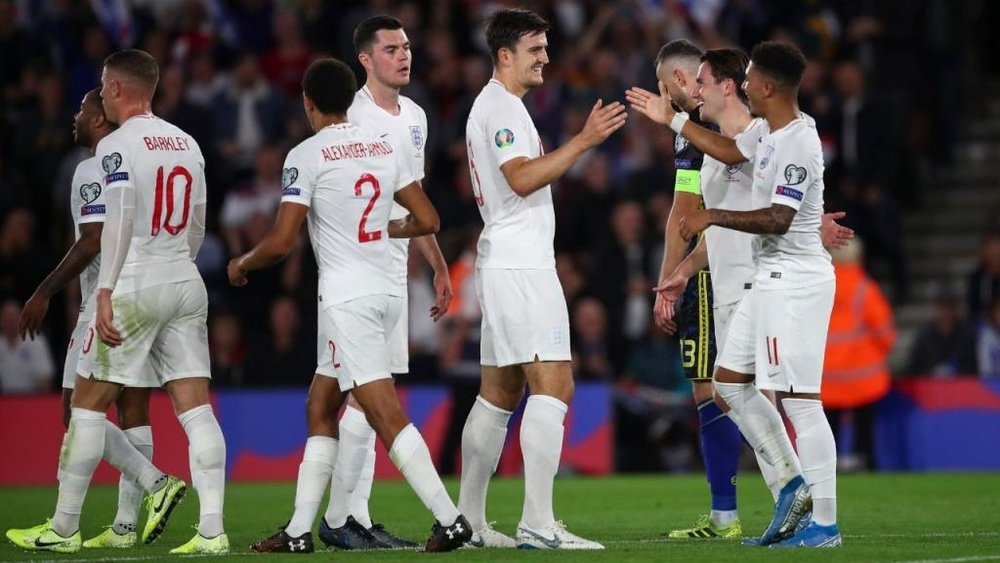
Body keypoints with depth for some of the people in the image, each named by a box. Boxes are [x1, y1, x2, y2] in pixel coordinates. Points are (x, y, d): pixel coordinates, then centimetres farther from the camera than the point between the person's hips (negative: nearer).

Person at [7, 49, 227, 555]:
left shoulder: (117, 147, -9)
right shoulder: (186, 144, 13)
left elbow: (118, 222, -18)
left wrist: (105, 293, -21)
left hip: (133, 286, -7)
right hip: (185, 284, 7)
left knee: (88, 406, 3)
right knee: (195, 408, 1)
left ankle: (63, 528, 8)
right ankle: (212, 530, -8)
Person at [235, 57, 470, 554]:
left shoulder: (305, 157, -9)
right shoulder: (385, 147, 9)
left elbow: (281, 241, -12)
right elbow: (427, 221, 9)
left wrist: (241, 265, 7)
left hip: (347, 298, -7)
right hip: (387, 291, 7)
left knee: (386, 415, -10)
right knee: (319, 409, 15)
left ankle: (449, 518, -17)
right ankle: (299, 531, 14)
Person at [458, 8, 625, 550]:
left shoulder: (493, 106, 20)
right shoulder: (502, 108, -11)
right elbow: (521, 178, -25)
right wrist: (583, 142, -27)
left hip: (503, 263, 11)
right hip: (520, 266, -11)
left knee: (499, 394, 13)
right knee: (552, 386, -15)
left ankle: (468, 521, 16)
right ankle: (537, 524, -21)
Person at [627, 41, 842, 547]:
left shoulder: (798, 143, -19)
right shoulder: (767, 130, 11)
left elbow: (778, 219, -25)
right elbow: (731, 151, 32)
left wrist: (714, 216, -19)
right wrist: (671, 120, 35)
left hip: (795, 283, -11)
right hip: (769, 279, 11)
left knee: (798, 399, -11)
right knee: (730, 382, 14)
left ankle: (825, 523, -10)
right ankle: (791, 482, 17)